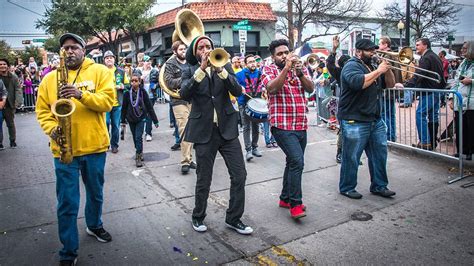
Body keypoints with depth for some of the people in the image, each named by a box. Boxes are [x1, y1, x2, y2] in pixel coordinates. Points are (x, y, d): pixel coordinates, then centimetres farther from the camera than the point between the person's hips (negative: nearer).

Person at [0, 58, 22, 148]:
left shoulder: (13, 77, -1)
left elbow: (18, 90, -6)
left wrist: (18, 102, -19)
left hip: (9, 105, 0)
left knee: (11, 124, 11)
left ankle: (13, 141, 23)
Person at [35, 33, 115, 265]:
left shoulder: (99, 71, 0)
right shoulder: (50, 78, 5)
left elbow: (108, 101, -12)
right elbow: (42, 110, 4)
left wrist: (81, 94, -26)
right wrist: (53, 130, -14)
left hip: (94, 146, 0)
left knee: (95, 193, 20)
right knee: (67, 203, 4)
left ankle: (94, 226, 48)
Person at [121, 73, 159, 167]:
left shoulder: (143, 92, -6)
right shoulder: (127, 93, -2)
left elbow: (149, 106, -3)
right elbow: (124, 107, 6)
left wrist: (155, 120, -3)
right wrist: (123, 120, 9)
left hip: (141, 118, -2)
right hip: (131, 119, 3)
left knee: (138, 137, -10)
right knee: (135, 138, 12)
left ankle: (138, 157, -4)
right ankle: (139, 153, 31)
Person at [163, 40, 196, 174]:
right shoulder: (170, 64, 2)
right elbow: (168, 82, -10)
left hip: (192, 99, 5)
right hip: (179, 101, -5)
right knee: (184, 130, -11)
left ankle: (188, 158, 17)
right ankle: (185, 161, -6)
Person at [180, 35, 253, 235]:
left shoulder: (224, 66, 8)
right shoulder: (190, 70, 4)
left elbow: (237, 91, -7)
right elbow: (184, 94, -15)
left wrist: (220, 70, -19)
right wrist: (202, 69, -21)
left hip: (227, 128, 2)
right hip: (204, 131, -2)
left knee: (239, 175, 0)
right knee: (203, 180, 7)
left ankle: (233, 218, 17)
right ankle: (198, 217, 30)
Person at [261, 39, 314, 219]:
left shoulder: (300, 68, 14)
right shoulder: (269, 70, 1)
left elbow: (310, 89, -1)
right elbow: (272, 88, -19)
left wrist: (299, 72, -16)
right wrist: (286, 68, -22)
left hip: (301, 125, 7)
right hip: (282, 125, -6)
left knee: (293, 162, 14)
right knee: (297, 161, -18)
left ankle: (285, 198, 29)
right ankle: (295, 204, -8)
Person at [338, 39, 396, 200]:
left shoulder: (372, 66, 18)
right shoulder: (351, 66, -9)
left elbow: (390, 84, 16)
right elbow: (358, 83, -29)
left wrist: (387, 68, -1)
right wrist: (378, 71, -20)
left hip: (375, 120, 8)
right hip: (354, 121, -8)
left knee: (380, 154, 12)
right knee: (351, 157, 1)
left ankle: (379, 186, 25)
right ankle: (347, 188, 16)